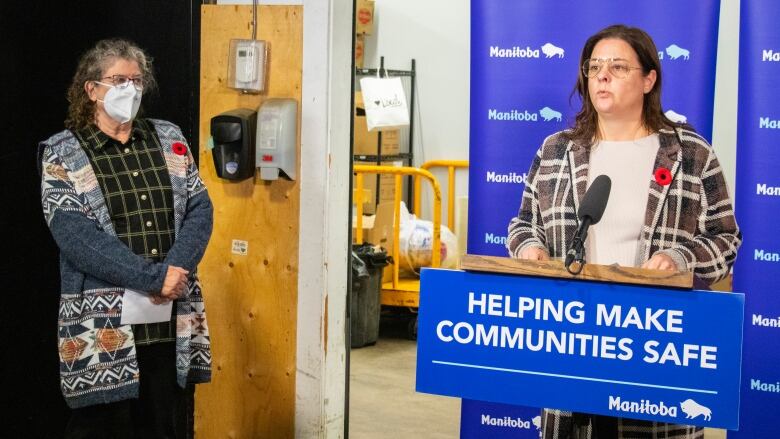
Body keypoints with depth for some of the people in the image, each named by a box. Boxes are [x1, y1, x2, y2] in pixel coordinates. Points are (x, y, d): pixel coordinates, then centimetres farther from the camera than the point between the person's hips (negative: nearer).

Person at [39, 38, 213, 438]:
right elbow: (75, 235, -13)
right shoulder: (63, 154, -1)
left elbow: (199, 210, 5)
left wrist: (175, 271, -14)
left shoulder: (169, 139, 12)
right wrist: (154, 278, -19)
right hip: (104, 325, -4)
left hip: (173, 319, 4)